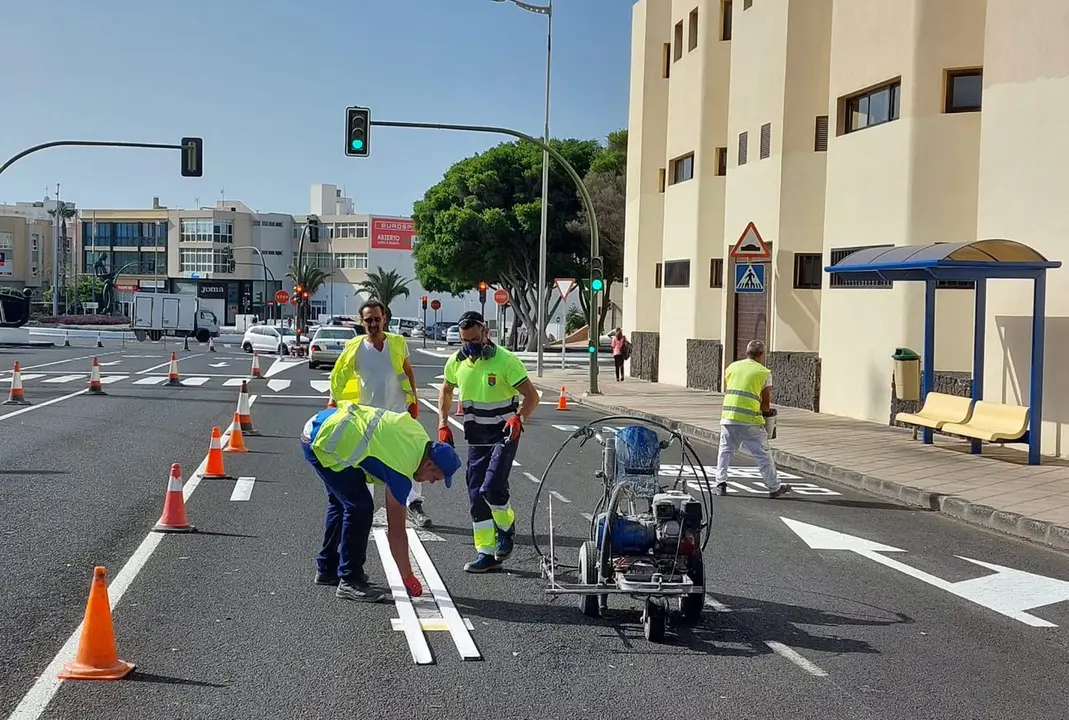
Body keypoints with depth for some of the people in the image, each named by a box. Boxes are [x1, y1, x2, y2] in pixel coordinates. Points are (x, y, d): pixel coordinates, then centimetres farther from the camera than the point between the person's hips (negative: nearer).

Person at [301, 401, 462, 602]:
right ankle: (349, 581, -2)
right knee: (360, 507, -10)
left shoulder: (418, 433, 4)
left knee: (342, 501, 21)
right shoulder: (401, 471, -16)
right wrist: (408, 578, -3)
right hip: (322, 441, -10)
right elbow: (396, 531, -10)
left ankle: (327, 570, 32)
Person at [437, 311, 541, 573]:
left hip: (504, 435, -6)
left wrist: (519, 417, -35)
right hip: (476, 439, 6)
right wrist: (443, 424, 7)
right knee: (476, 496, 5)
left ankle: (506, 527, 11)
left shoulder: (505, 360, -17)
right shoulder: (456, 361, 0)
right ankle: (486, 553, 15)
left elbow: (532, 396, -16)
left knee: (491, 488, -20)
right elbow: (446, 391, 18)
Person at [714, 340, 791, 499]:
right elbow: (766, 404, 1)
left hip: (728, 416, 3)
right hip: (750, 420, -3)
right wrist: (766, 410, 22)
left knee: (725, 450, 15)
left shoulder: (732, 367, 14)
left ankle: (721, 484, 7)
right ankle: (774, 488, 16)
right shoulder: (764, 372, 2)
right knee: (763, 454, 7)